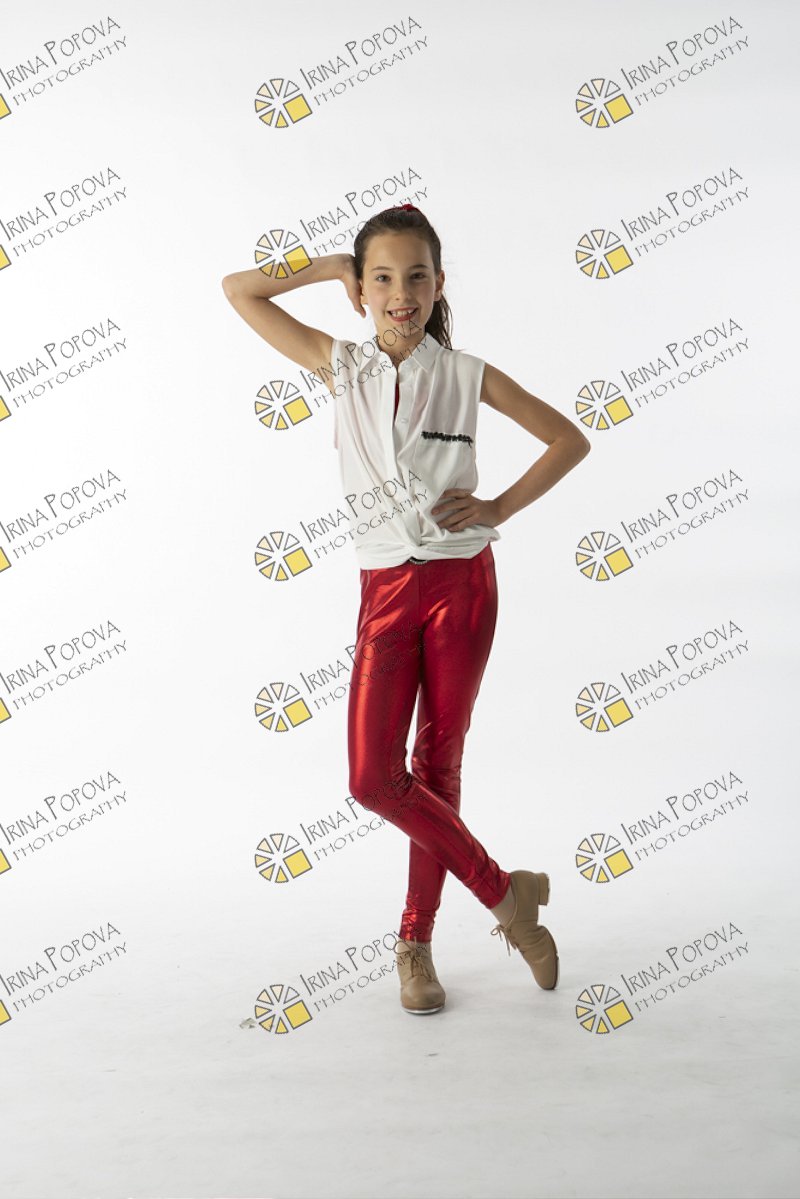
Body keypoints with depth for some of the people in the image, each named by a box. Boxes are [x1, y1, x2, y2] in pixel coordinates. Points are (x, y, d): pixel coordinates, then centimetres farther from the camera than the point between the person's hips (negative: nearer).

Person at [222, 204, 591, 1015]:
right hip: (385, 590, 1)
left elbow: (570, 439, 8)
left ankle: (416, 941, 22)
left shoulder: (467, 375, 1)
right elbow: (238, 289, 8)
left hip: (462, 581, -1)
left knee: (438, 764, 7)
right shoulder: (339, 365, 5)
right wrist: (329, 267, 7)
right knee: (373, 779, -8)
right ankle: (504, 893, 10)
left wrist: (501, 507, -1)